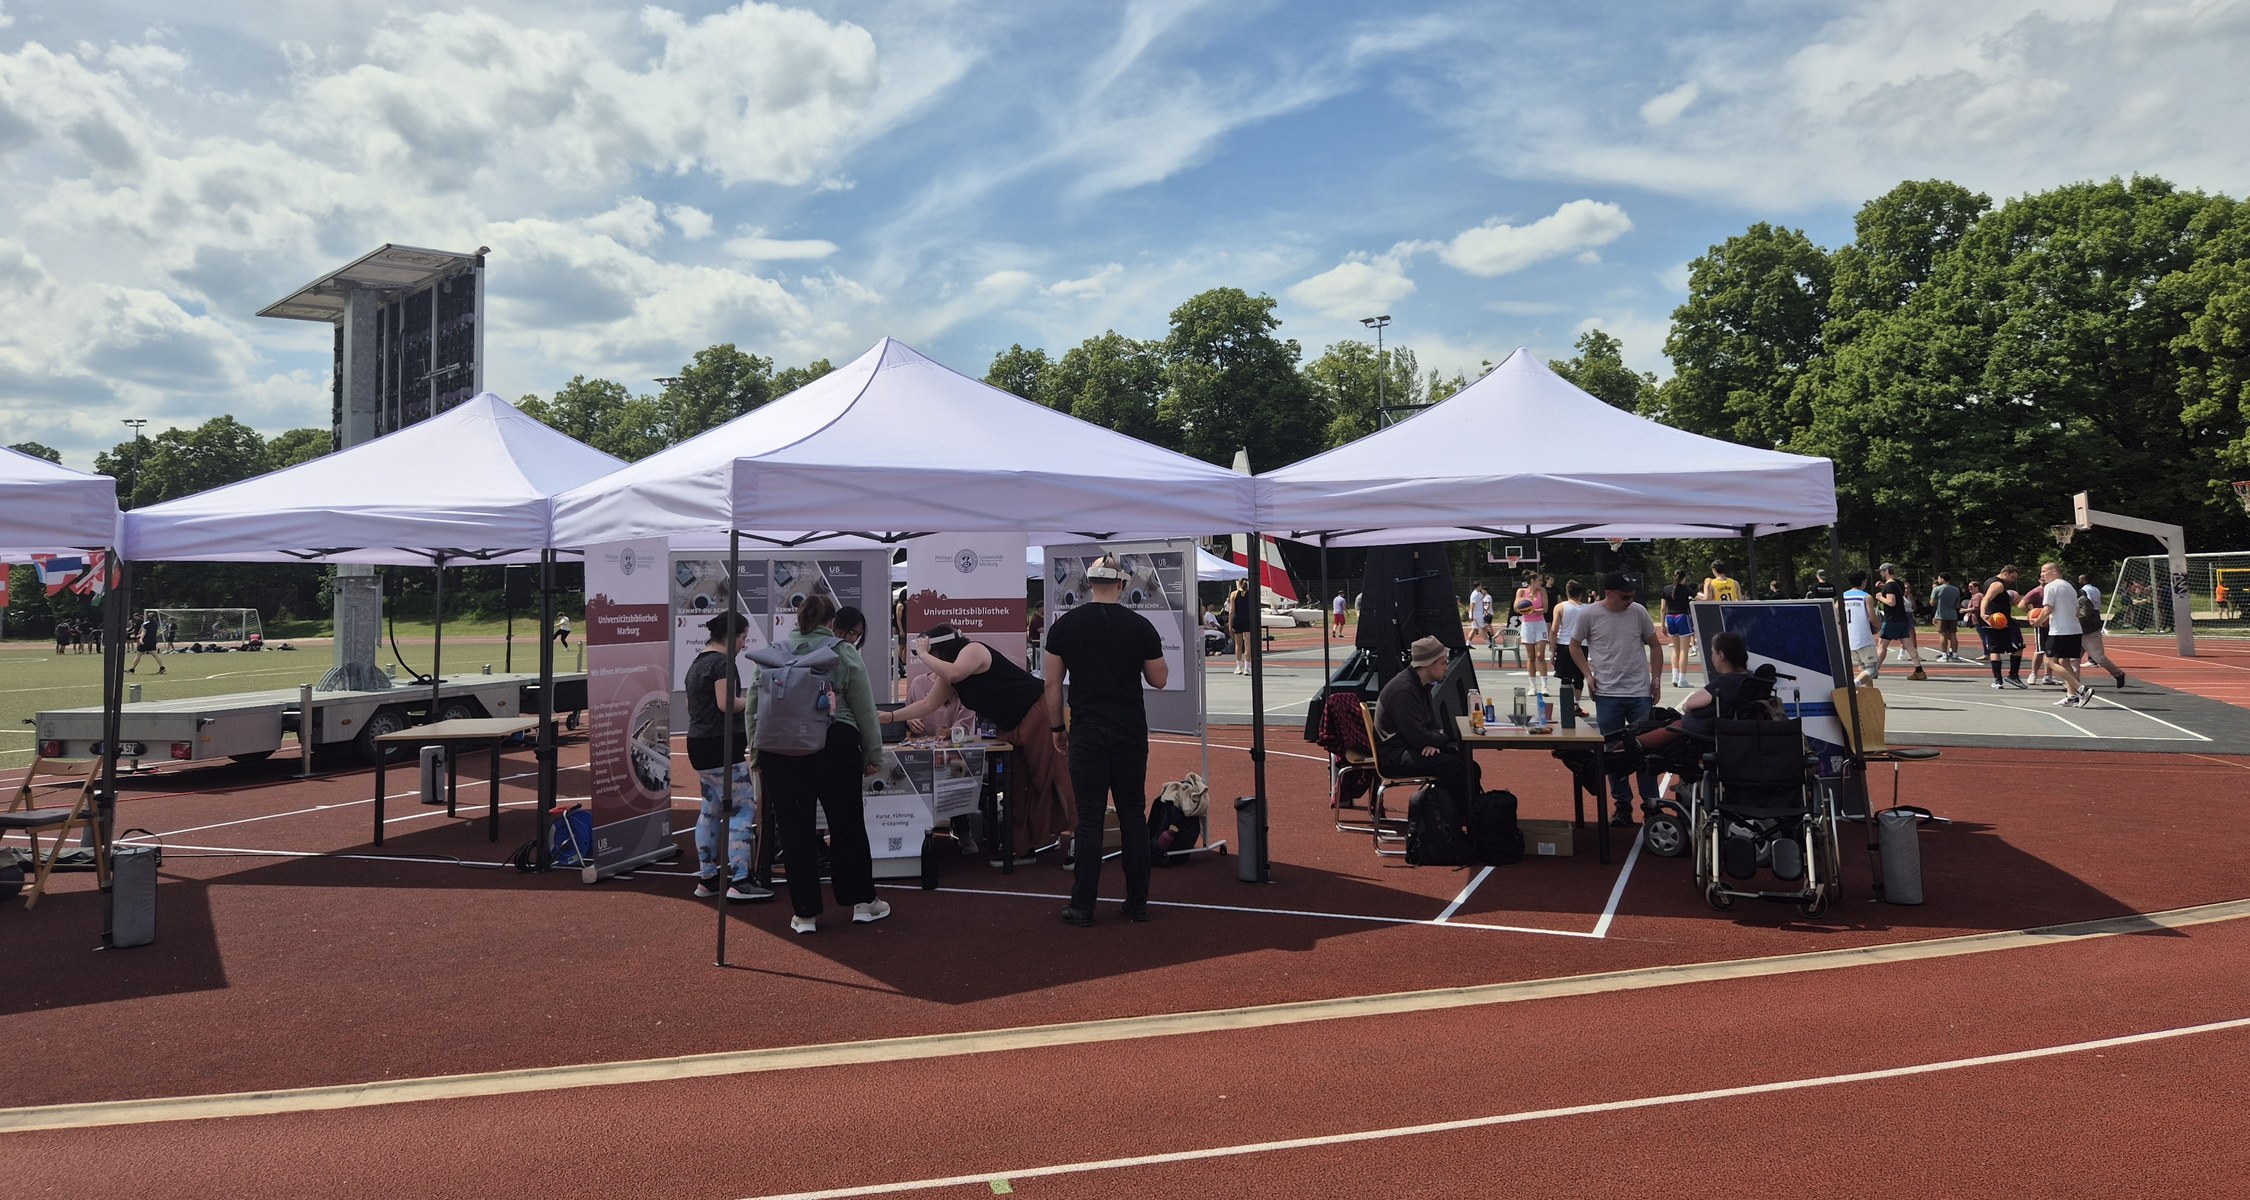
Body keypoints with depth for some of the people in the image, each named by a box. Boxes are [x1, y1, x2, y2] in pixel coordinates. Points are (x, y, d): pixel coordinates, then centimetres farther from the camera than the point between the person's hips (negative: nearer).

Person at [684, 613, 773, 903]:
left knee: (711, 809, 14)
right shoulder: (722, 662, -13)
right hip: (721, 745, -10)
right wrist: (751, 700, -5)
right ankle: (738, 881, -13)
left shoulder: (697, 663, 18)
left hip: (698, 744, 10)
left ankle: (707, 878, 18)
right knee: (743, 809, -9)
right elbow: (726, 703, -22)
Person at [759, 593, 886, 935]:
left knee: (794, 829, 7)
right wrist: (873, 755, 10)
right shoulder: (845, 653, 1)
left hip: (779, 750, 2)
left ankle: (805, 913, 12)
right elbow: (865, 711, 2)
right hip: (834, 749, -2)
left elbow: (753, 706, 7)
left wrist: (757, 753, 14)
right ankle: (862, 902, 20)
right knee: (847, 823, 11)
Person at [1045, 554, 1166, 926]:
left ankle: (1083, 906, 5)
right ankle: (1137, 904, 14)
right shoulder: (1140, 626, -1)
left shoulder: (1065, 626, 0)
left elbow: (1053, 683, 2)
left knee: (1089, 819, 2)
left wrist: (1057, 728, 13)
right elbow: (1159, 679, 7)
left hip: (1087, 732, -1)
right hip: (1131, 734, 1)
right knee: (1133, 816, 9)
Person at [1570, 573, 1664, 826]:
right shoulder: (1588, 615, -4)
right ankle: (1622, 806, 17)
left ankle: (1651, 804, 13)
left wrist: (1656, 679, 6)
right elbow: (1575, 646, 7)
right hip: (1607, 693, -1)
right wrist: (1588, 674, -4)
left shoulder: (1638, 612, 2)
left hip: (1640, 692, 1)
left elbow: (1654, 645, 11)